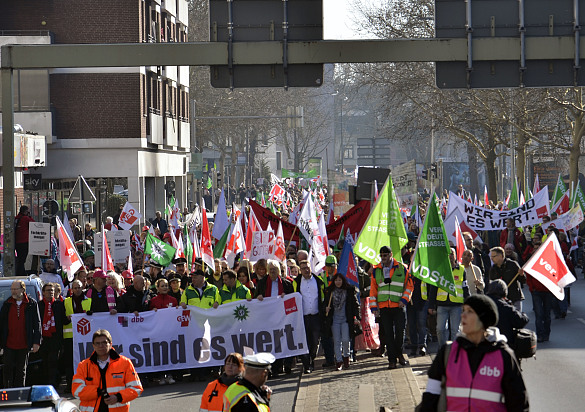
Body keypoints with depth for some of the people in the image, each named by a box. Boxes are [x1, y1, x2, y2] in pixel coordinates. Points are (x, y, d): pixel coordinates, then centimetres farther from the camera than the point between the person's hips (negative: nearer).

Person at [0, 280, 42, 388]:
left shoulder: (32, 304, 0)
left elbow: (37, 324, 0)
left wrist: (36, 342, -6)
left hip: (24, 345, -1)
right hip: (9, 344, 2)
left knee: (21, 371, 6)